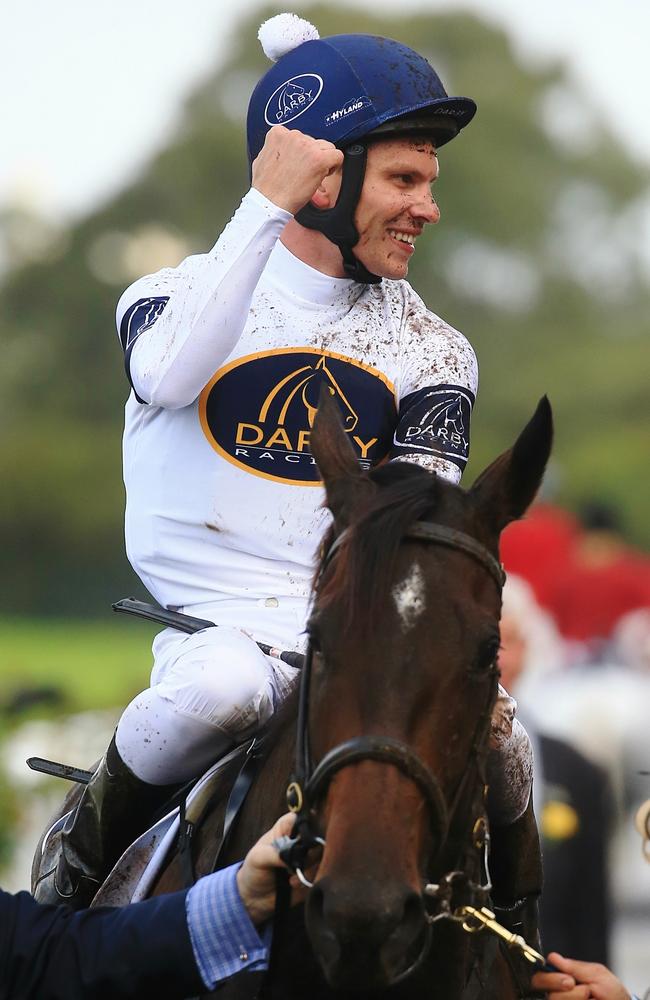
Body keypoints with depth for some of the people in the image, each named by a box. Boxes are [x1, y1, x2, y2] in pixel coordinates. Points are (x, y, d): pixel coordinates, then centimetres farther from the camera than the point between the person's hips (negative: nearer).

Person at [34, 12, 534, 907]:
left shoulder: (432, 354, 12)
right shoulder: (178, 294, 4)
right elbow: (167, 376, -23)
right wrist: (267, 207, -22)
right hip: (216, 626, -3)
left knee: (496, 752, -25)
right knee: (221, 686, -38)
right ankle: (89, 851, -9)